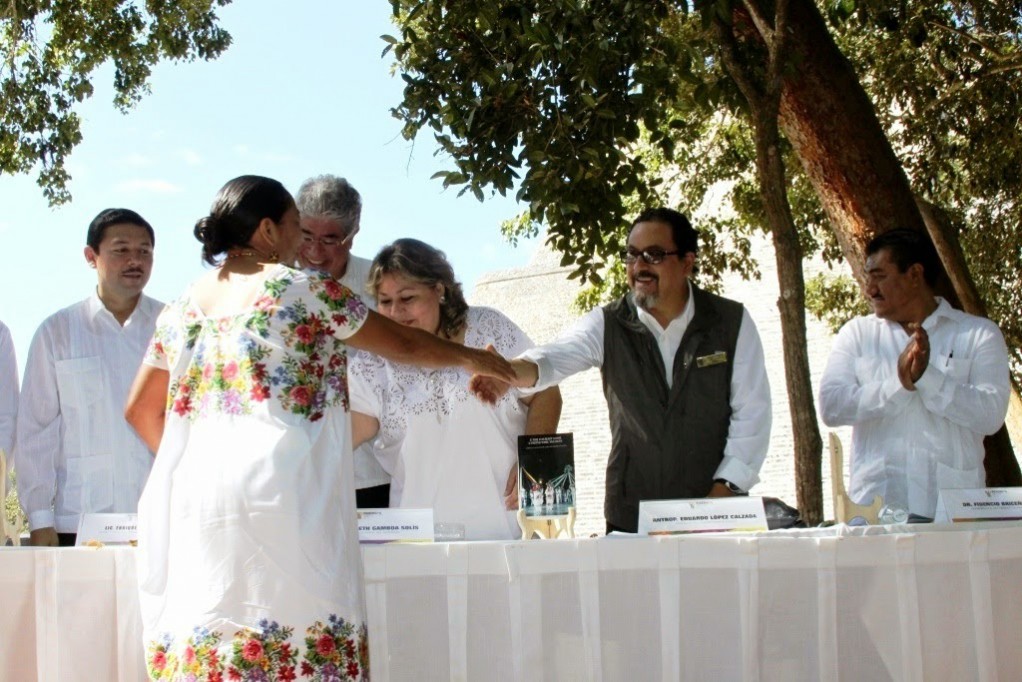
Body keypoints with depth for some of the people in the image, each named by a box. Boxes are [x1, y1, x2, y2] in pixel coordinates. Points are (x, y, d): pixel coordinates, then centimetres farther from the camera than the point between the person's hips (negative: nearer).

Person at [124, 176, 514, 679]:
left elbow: (141, 410, 20)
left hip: (190, 493, 6)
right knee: (298, 633, -2)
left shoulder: (184, 305, 16)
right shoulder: (304, 289, 1)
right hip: (278, 487, -6)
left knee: (200, 637, 4)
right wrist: (470, 357, 26)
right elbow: (402, 344, 11)